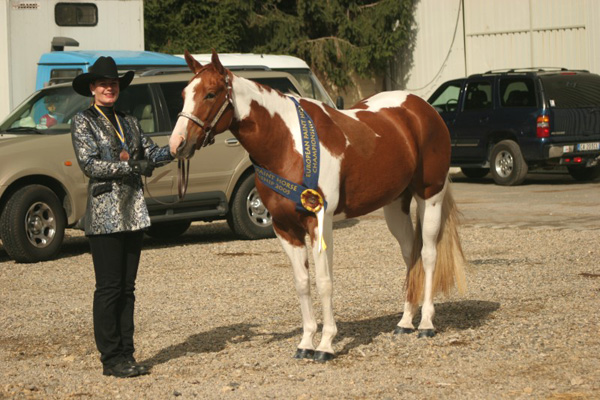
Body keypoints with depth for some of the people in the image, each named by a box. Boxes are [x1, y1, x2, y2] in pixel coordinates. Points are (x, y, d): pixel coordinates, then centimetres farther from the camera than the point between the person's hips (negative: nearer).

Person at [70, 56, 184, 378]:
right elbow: (89, 164, -12)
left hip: (134, 211, 6)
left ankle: (126, 354, 13)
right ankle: (111, 360, 1)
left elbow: (151, 153, 10)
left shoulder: (128, 122, 16)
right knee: (109, 288, -4)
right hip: (104, 212, -6)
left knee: (127, 288, 8)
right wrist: (132, 166, -16)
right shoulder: (83, 122, -2)